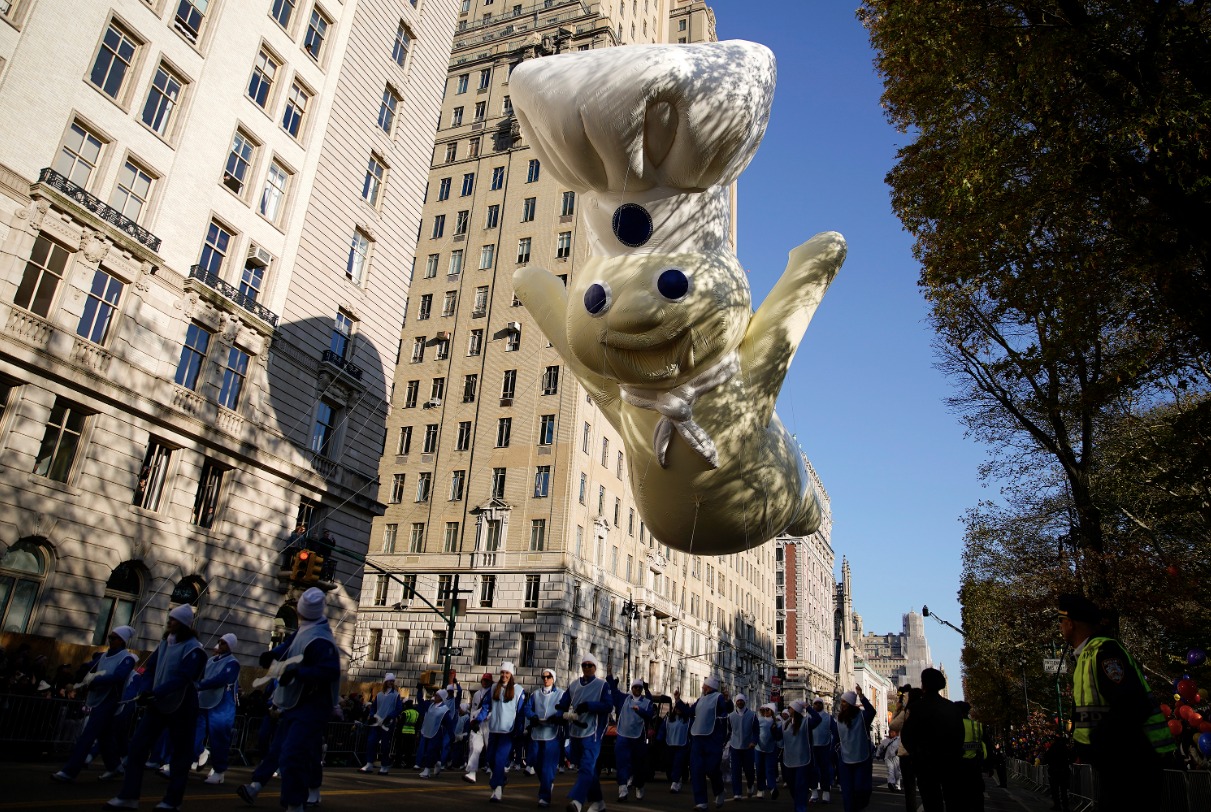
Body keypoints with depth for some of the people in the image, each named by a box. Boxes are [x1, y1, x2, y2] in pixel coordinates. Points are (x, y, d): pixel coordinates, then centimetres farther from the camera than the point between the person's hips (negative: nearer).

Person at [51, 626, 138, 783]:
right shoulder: (104, 655, 13)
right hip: (97, 699, 8)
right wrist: (90, 679, -10)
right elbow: (89, 673, 13)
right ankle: (114, 766, 25)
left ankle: (69, 771, -10)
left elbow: (118, 677, -24)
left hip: (110, 701, -8)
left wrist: (93, 680, -20)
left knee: (88, 735, -11)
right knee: (104, 736, 14)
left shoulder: (127, 658, -10)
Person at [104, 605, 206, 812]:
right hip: (158, 704, 7)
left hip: (181, 708, -7)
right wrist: (145, 691, -9)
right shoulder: (165, 643, 9)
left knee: (180, 753, 2)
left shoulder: (193, 649, -15)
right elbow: (150, 668, 8)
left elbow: (181, 679, -24)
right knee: (137, 745, 2)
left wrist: (155, 693, -32)